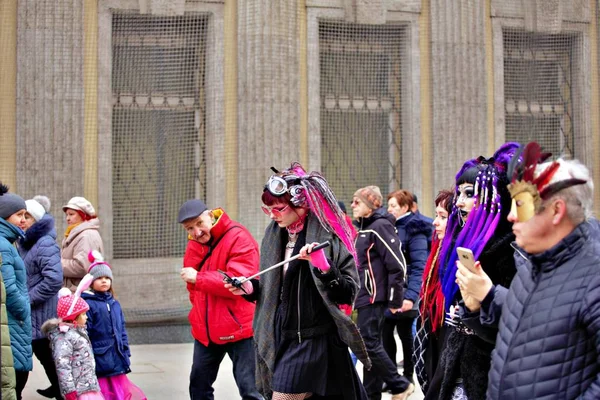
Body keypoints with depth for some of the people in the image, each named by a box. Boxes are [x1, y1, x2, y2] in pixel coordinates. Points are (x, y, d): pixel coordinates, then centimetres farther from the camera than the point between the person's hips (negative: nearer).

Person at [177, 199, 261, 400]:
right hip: (205, 329, 8)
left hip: (238, 327, -8)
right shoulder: (194, 243, 10)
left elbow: (239, 282, -24)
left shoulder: (238, 238, -15)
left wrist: (198, 278, -18)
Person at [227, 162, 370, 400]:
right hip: (281, 340, 7)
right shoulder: (274, 235, 9)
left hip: (313, 342, -7)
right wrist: (251, 288, 1)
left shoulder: (327, 235, -12)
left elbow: (348, 293, -14)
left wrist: (323, 265, -28)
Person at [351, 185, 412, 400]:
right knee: (371, 345, 10)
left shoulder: (380, 226, -13)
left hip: (374, 296, -9)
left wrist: (395, 300, -16)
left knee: (369, 344, -9)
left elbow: (397, 264, -17)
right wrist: (354, 293, 21)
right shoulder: (363, 227, 15)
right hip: (365, 295, 9)